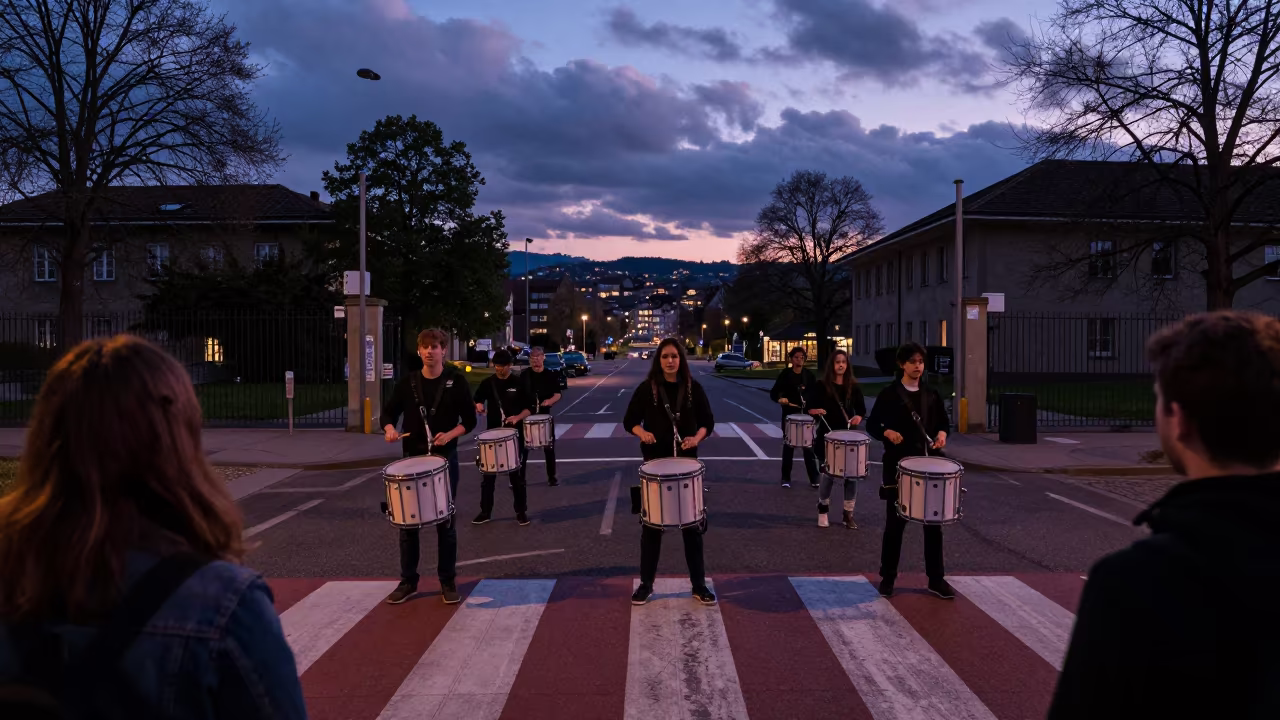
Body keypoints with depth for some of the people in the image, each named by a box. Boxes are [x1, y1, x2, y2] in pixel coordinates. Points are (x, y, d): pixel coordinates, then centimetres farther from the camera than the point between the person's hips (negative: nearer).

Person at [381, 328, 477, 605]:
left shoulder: (456, 381, -3)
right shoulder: (408, 382, 3)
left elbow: (469, 420, -1)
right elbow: (389, 412, 9)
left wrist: (449, 434, -18)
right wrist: (390, 429, -13)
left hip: (445, 458, -2)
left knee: (445, 521, 5)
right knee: (408, 521, 6)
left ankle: (448, 581, 15)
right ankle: (408, 580, 18)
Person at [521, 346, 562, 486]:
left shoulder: (550, 375, 0)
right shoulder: (524, 375, 1)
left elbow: (558, 394, -3)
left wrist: (550, 401, -24)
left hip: (545, 415, 0)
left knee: (549, 447, 6)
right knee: (522, 447, 1)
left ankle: (552, 477, 18)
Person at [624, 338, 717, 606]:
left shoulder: (694, 388, -1)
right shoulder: (647, 388, -4)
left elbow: (707, 421, 4)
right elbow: (629, 420, 2)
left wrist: (696, 438, -16)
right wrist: (642, 432, -19)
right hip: (654, 462, -1)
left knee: (692, 524, 6)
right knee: (651, 524, 6)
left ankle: (699, 585, 17)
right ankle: (646, 584, 18)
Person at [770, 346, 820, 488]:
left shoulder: (809, 374, 2)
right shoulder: (785, 374, -5)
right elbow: (773, 393, -7)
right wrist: (780, 399, -28)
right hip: (789, 414, -1)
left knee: (809, 446, 2)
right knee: (788, 445, 6)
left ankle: (814, 478, 7)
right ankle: (786, 478, 16)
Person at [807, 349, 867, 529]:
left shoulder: (853, 386, 4)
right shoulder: (821, 385, -3)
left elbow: (861, 408, 10)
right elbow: (810, 407, 1)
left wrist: (858, 417, -11)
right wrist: (815, 411, -21)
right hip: (827, 435, -2)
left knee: (851, 474, 1)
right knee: (829, 474, 1)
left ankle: (848, 514, 13)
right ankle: (823, 509, 23)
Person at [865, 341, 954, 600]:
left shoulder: (932, 395, 8)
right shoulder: (889, 394, -3)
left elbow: (944, 421, 16)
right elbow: (872, 425, -1)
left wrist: (942, 433, -6)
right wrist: (887, 432, -21)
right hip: (898, 466, -3)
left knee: (933, 522, 6)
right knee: (895, 523, 4)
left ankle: (936, 579, 17)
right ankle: (887, 577, 16)